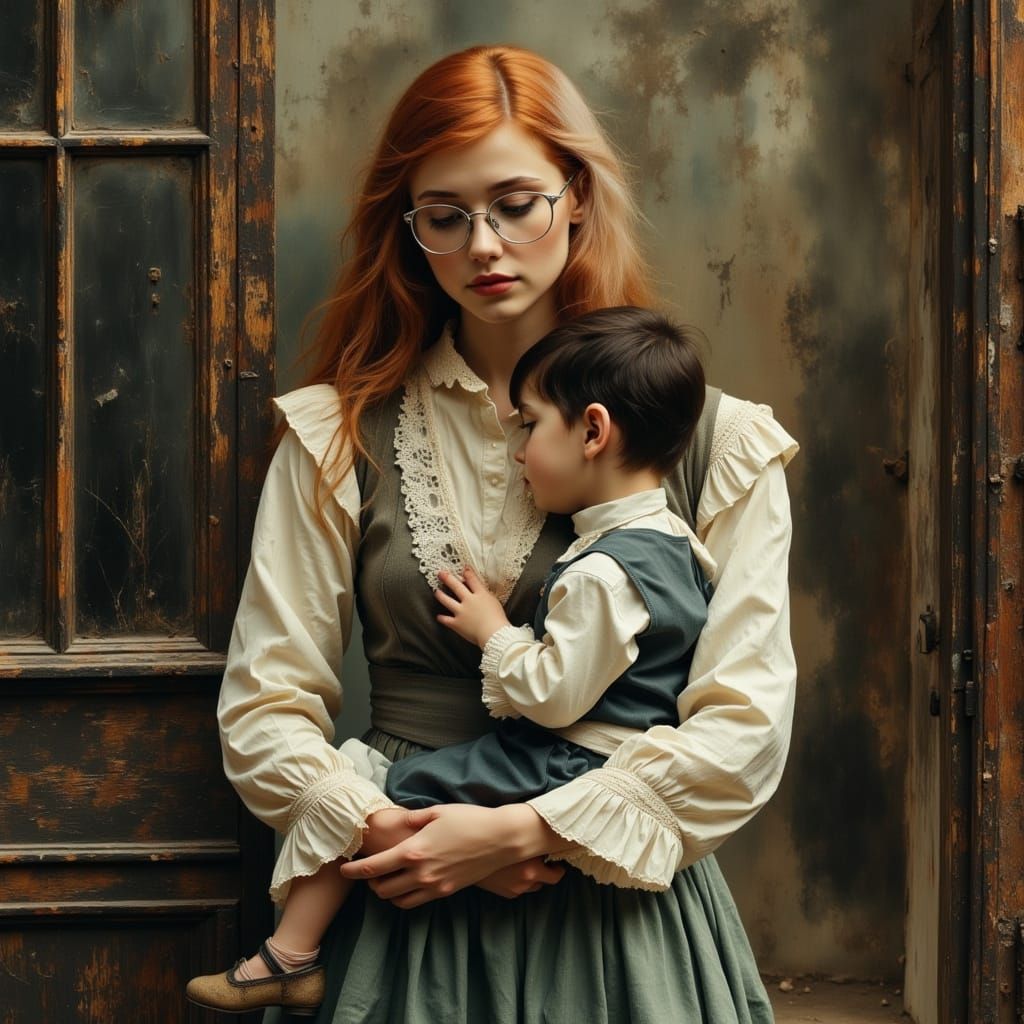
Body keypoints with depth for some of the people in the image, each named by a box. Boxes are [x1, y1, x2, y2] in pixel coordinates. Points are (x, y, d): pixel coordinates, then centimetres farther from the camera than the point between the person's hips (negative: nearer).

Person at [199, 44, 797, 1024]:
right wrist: (383, 829, -17)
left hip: (616, 903, 0)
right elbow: (263, 706, -1)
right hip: (398, 914, 1)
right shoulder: (338, 439, 1)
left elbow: (745, 726, -8)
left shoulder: (715, 444, -2)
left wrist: (521, 830, -16)